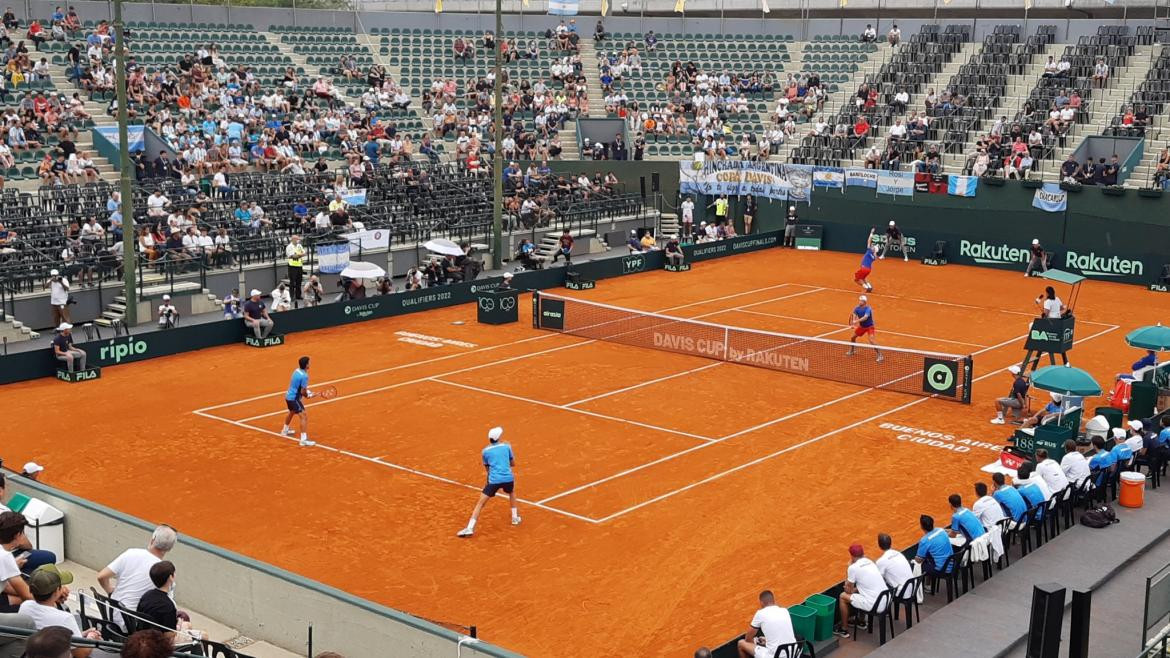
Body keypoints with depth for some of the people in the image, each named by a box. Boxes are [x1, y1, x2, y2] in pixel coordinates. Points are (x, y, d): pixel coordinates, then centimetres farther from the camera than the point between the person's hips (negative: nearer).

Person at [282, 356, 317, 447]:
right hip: (294, 399, -10)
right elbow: (303, 392, -22)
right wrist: (308, 395, 0)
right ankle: (304, 439, -22)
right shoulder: (304, 376, -23)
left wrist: (306, 391, 7)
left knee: (292, 412, 34)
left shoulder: (296, 371, 2)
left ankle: (285, 430, 58)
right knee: (304, 416, -14)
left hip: (288, 396, 10)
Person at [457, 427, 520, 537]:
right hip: (508, 478, 2)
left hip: (494, 480, -2)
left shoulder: (486, 451, 8)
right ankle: (515, 518, 37)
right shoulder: (506, 447, 10)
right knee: (512, 493, 36)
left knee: (480, 503, -1)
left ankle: (470, 528, -14)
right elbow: (513, 464, 19)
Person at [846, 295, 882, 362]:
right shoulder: (857, 308, -9)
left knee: (871, 340, -24)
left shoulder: (868, 309, -27)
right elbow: (854, 316, -20)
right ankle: (851, 351, 35)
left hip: (869, 326, -7)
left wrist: (857, 321, -52)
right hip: (861, 326, 7)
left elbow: (865, 317, -41)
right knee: (852, 337, 10)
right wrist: (853, 323, -41)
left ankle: (880, 355, -15)